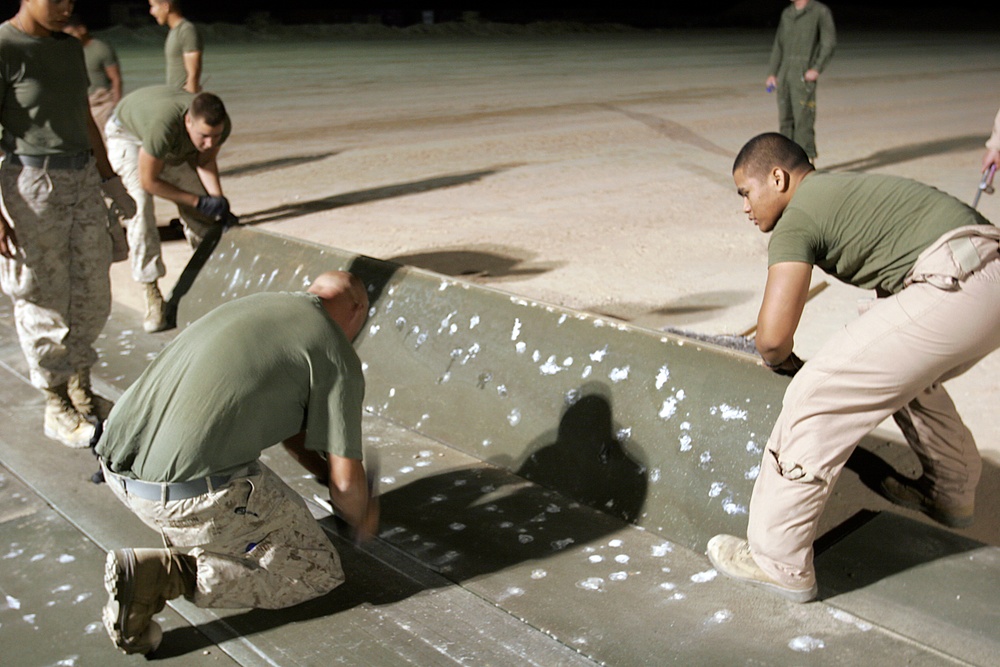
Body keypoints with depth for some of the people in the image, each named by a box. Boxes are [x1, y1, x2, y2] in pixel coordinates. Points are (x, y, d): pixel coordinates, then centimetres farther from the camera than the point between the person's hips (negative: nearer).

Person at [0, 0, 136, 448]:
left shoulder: (70, 47, 9)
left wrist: (110, 182, 18)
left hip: (82, 181, 7)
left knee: (91, 293, 12)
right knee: (44, 301, 4)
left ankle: (81, 390, 28)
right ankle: (56, 408, 18)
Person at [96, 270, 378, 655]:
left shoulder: (255, 304, 21)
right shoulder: (336, 354, -1)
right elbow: (346, 481, 0)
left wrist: (323, 472, 44)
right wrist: (361, 520, 22)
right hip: (190, 494, -8)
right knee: (316, 572, 10)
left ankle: (185, 544, 17)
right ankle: (165, 575, -5)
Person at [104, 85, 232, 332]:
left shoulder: (221, 125, -30)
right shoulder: (164, 126, -47)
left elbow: (206, 162, -8)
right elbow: (149, 181, -32)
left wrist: (218, 201, -24)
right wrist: (199, 201, -31)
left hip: (177, 147, 5)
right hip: (128, 132, -5)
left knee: (198, 213, -1)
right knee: (139, 206, -22)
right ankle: (152, 294, -18)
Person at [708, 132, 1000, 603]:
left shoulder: (797, 219, 0)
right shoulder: (846, 189, 28)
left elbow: (772, 335, -10)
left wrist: (780, 361, 13)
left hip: (954, 291, -10)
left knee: (816, 396, -6)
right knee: (912, 373, 35)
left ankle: (779, 562, 1)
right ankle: (951, 496, 51)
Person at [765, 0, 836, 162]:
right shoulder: (787, 13, 15)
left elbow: (829, 43, -7)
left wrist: (817, 69, -17)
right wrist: (772, 73, 10)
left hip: (804, 75, -6)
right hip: (784, 73, 6)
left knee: (803, 117, -9)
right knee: (785, 118, 5)